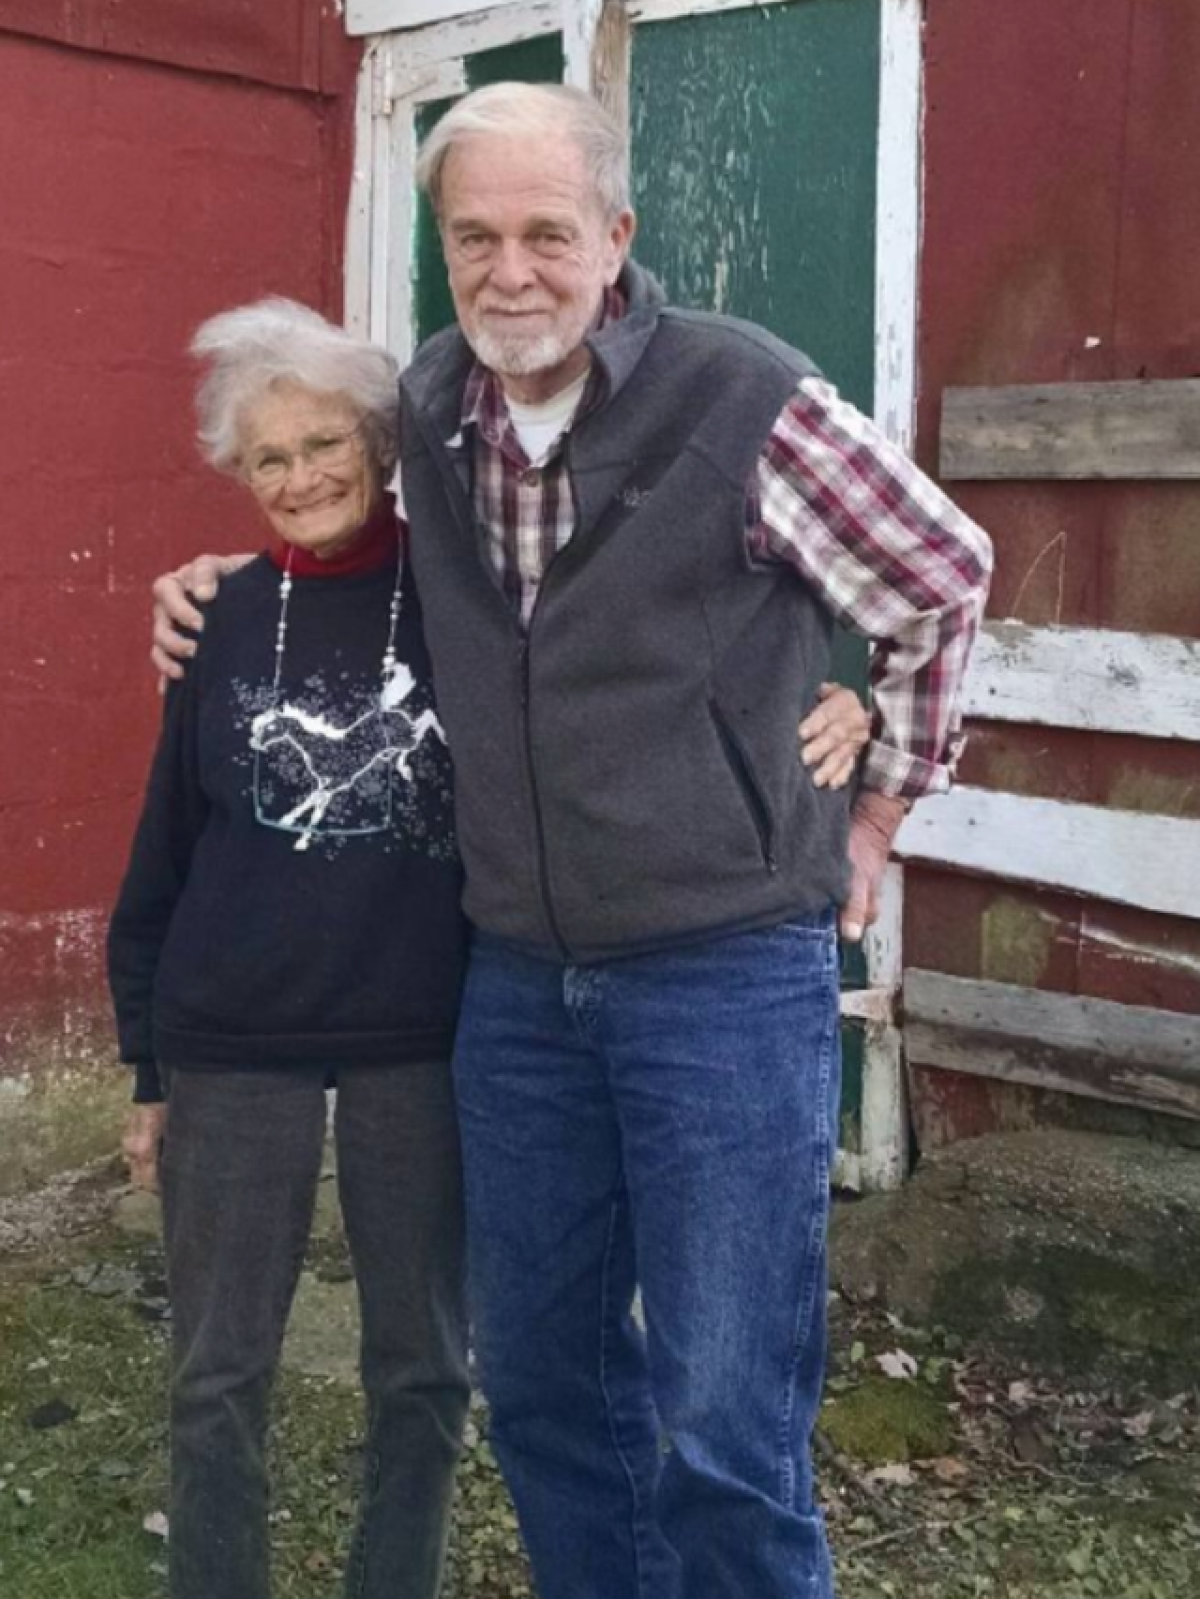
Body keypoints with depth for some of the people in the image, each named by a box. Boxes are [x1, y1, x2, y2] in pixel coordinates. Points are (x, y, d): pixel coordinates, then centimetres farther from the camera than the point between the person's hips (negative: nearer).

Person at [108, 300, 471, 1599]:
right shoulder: (228, 618, 2)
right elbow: (166, 847, 7)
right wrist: (149, 1062, 7)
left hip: (421, 1044, -1)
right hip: (232, 1049, 1)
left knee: (422, 1366, 12)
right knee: (217, 1374, 10)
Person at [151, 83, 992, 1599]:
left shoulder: (746, 402, -12)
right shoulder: (425, 409, 3)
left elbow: (943, 582, 1)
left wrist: (879, 805, 8)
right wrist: (232, 582, 11)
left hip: (727, 971, -5)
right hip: (518, 977, 5)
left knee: (723, 1431, 0)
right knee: (543, 1383, 17)